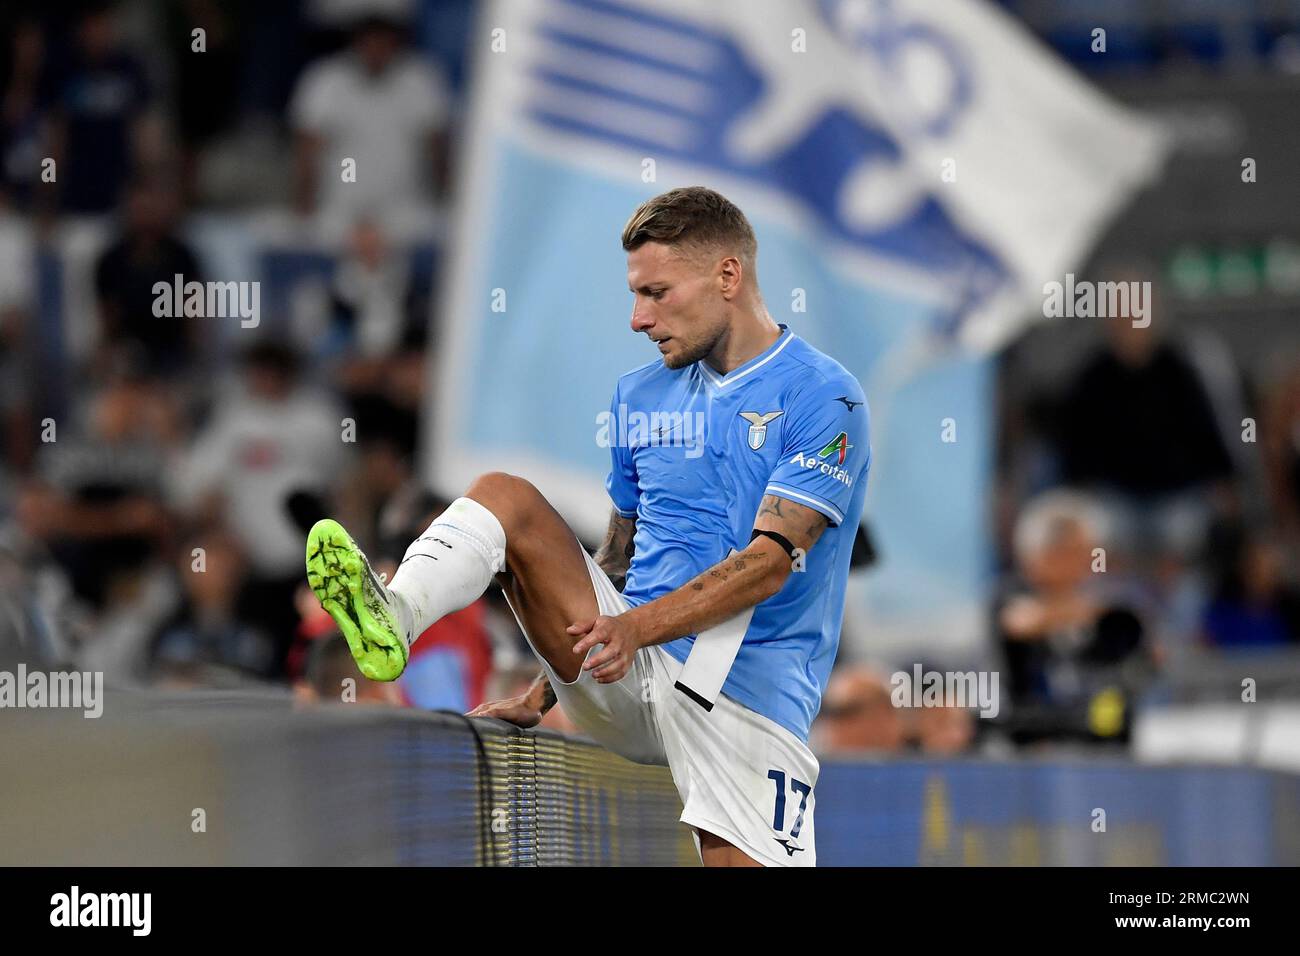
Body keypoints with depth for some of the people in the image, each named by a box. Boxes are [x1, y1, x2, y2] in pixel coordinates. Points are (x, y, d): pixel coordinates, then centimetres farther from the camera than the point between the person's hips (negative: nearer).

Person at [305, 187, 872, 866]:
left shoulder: (823, 397, -6)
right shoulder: (640, 395, 16)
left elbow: (771, 560, -16)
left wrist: (638, 628, -28)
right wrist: (542, 695, 14)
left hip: (744, 698, -5)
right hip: (620, 686, 5)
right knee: (503, 496, -12)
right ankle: (390, 619, -39)